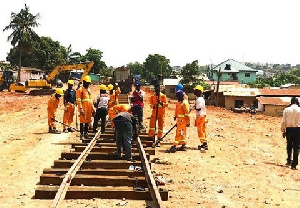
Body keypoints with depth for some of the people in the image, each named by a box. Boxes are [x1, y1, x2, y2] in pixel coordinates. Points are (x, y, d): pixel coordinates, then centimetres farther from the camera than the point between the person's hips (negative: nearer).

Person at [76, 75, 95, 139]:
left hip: (89, 108, 8)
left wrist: (92, 108, 20)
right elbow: (78, 100, -11)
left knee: (88, 121, 11)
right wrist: (81, 109, -20)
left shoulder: (88, 90, 20)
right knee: (83, 121, -6)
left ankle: (86, 133, 21)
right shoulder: (80, 90, -4)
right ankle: (81, 134, -3)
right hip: (83, 108, -7)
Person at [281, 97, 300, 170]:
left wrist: (283, 131, 6)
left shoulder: (286, 110, 0)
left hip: (289, 129, 2)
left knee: (289, 145, 21)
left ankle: (289, 161, 28)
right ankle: (294, 164, 1)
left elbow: (283, 122, -1)